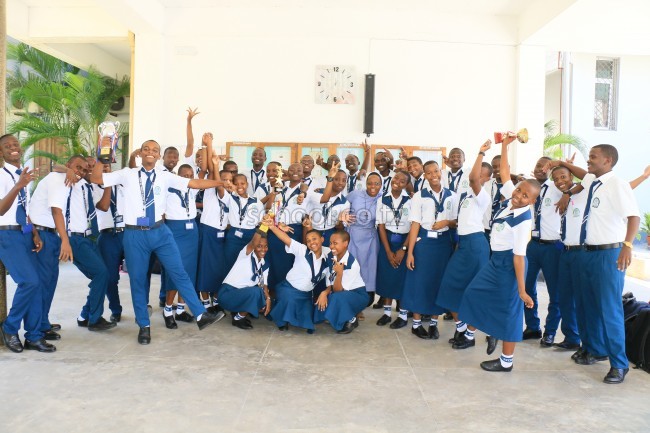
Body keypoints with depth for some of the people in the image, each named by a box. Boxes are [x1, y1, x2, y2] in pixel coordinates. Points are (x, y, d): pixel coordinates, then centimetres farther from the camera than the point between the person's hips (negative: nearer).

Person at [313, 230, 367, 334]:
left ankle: (351, 320, -7)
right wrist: (324, 293, -24)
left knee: (338, 298, -36)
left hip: (357, 295, -6)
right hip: (339, 293, 7)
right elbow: (331, 285, -2)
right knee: (321, 301, -19)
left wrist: (339, 273, -42)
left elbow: (338, 290, -26)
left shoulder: (352, 264, -26)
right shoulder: (330, 257, -7)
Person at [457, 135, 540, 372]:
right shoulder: (509, 198, -4)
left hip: (509, 264, -8)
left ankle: (506, 361, 17)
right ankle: (493, 332, 34)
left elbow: (519, 256, -24)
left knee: (508, 309, 3)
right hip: (496, 259, 8)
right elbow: (504, 172, 8)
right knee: (474, 294, 15)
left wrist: (522, 290, -21)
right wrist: (504, 146, 3)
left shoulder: (524, 220, -23)